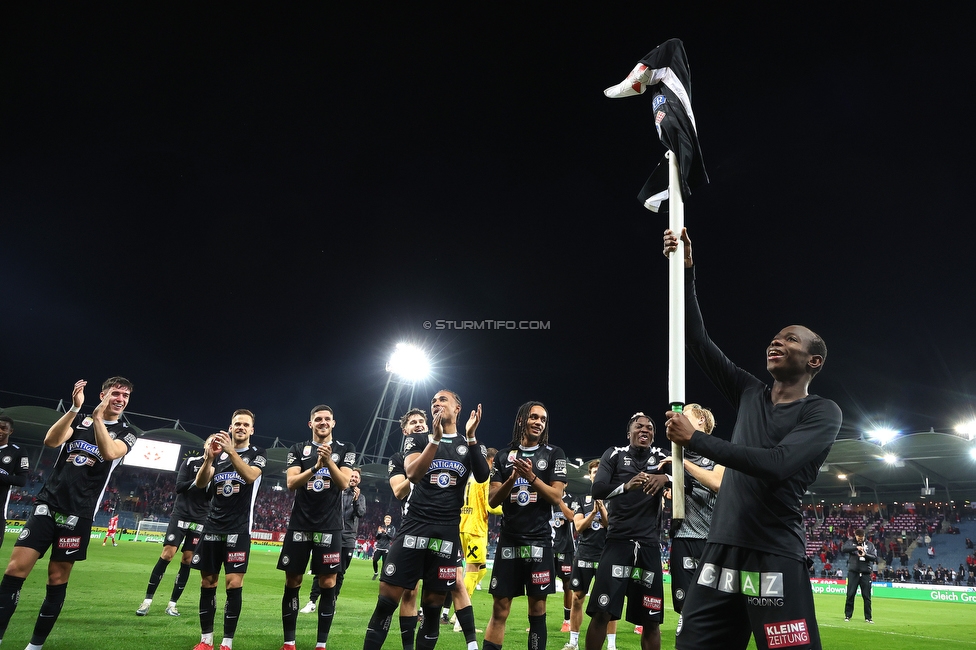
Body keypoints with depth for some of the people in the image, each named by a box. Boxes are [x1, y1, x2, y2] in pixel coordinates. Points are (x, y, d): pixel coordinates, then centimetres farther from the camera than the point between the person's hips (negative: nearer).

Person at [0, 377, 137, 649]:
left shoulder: (126, 433, 5)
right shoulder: (80, 420, 11)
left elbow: (109, 453, -16)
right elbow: (51, 441, -7)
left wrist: (98, 417, -18)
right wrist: (75, 408, -18)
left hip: (77, 513, -2)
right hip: (47, 502, 2)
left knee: (57, 580, 2)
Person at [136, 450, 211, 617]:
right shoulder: (190, 461, 0)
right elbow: (179, 487, -7)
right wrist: (197, 480, -20)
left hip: (200, 520, 1)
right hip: (181, 515, -1)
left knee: (187, 560, 2)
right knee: (167, 554, -8)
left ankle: (172, 604, 12)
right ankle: (148, 600, 2)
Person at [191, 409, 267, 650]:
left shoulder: (257, 454, 2)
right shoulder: (219, 454, 10)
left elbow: (250, 476, -18)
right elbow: (201, 484, -3)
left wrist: (231, 451, -30)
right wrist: (209, 457, -21)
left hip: (238, 529, -4)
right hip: (212, 527, 4)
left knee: (233, 584, -8)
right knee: (207, 583, 7)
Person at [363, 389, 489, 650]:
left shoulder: (469, 445, 9)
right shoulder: (419, 439, 6)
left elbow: (482, 477, -10)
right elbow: (412, 474, -13)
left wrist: (471, 437, -18)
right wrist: (436, 438, -23)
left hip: (447, 532, 1)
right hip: (415, 526, 0)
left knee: (432, 606, 8)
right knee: (387, 600, -3)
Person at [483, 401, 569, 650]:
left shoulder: (554, 454, 3)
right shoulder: (504, 456, 8)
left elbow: (557, 497, -6)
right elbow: (492, 500, 3)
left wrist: (532, 477, -21)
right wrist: (512, 479, -15)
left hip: (539, 540, -1)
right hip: (509, 540, 2)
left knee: (537, 610, 3)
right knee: (499, 611, 4)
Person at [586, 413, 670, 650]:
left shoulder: (661, 458, 8)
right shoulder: (614, 455, 3)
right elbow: (597, 490, -10)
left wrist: (666, 478, -29)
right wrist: (626, 486, -29)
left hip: (649, 545, 2)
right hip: (618, 541, -2)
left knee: (651, 621, 7)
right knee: (601, 613, -7)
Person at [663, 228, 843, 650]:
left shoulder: (823, 413, -2)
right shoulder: (750, 394, 14)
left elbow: (776, 464, -19)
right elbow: (698, 341, 10)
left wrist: (695, 439, -16)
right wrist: (686, 270, 4)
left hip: (775, 562, -5)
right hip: (720, 554, 5)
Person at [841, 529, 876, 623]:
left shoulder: (870, 544, 9)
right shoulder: (850, 542, 5)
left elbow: (875, 557, 1)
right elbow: (843, 549, -13)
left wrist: (865, 555, -17)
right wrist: (856, 547, -24)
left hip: (866, 573, 1)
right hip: (853, 572, -1)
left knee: (867, 596, 5)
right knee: (850, 595, 1)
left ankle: (868, 617, 15)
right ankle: (847, 615, 11)